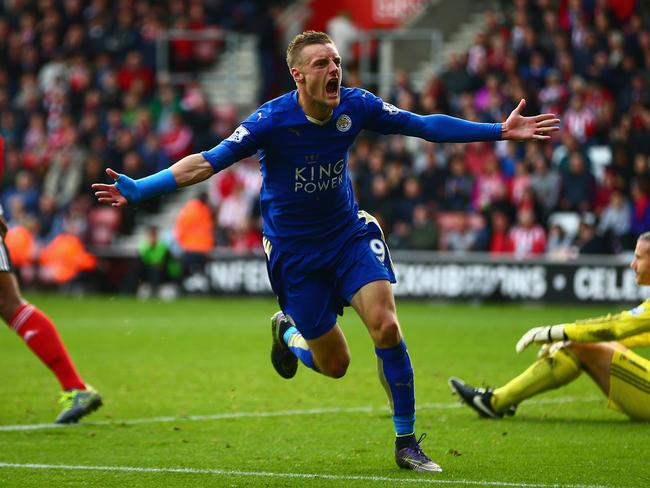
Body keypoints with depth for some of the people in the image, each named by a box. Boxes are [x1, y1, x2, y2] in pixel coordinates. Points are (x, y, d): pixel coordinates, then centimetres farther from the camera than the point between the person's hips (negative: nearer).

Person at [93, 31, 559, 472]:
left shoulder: (355, 106, -10)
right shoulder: (273, 119, -21)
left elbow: (424, 125, 0)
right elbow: (208, 162, -24)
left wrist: (501, 130, -2)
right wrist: (139, 190, -34)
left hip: (349, 233, 3)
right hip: (293, 249, -3)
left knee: (386, 324, -19)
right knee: (335, 364, 1)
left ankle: (406, 442, -5)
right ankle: (288, 330, 38)